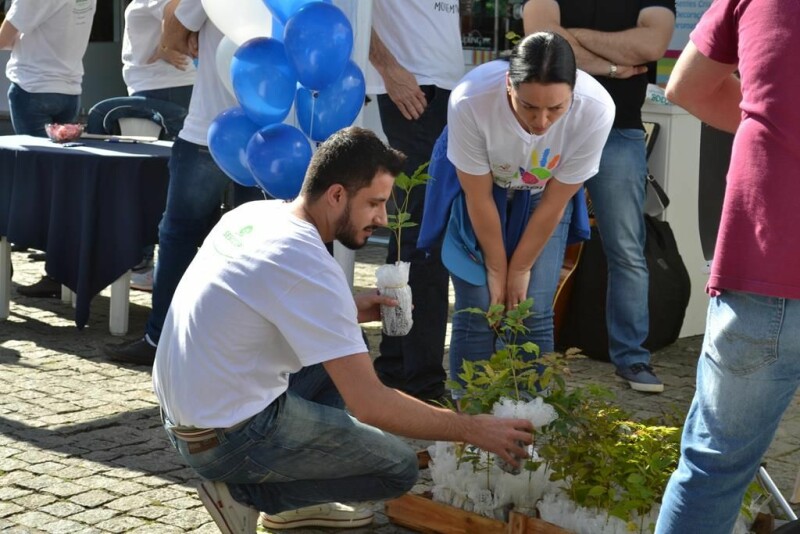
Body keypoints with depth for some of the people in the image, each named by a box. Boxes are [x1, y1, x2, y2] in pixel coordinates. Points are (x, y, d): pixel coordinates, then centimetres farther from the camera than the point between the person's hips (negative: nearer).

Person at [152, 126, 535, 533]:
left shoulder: (255, 213, 1)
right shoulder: (308, 266, -24)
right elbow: (370, 405, -24)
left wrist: (346, 311, 7)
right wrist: (474, 430, -15)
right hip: (227, 438, -8)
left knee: (339, 355, 22)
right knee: (400, 467, 4)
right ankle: (245, 492, 1)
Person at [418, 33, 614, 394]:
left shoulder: (595, 110, -35)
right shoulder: (470, 101, -38)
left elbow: (554, 203, -19)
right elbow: (478, 197, -21)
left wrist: (521, 269, -9)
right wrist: (498, 270, -11)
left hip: (541, 195, 1)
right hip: (477, 185, -1)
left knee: (534, 315, -5)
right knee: (476, 311, -7)